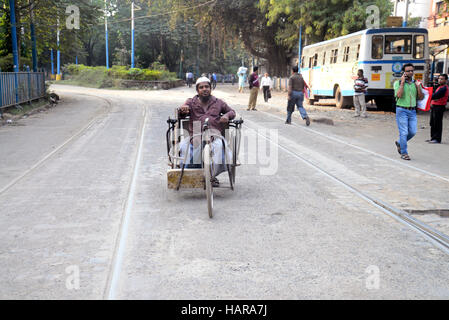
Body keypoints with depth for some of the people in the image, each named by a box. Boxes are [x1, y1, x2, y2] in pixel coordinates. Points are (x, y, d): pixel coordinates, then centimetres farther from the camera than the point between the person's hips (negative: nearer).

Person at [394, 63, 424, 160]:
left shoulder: (416, 83, 11)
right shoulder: (398, 83, -2)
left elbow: (421, 98, 6)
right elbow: (399, 95, -18)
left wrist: (418, 87, -7)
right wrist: (402, 82, -14)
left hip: (412, 111, 5)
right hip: (402, 110, -5)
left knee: (413, 132, 4)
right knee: (404, 132, -5)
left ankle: (399, 143, 29)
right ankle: (404, 153, 5)